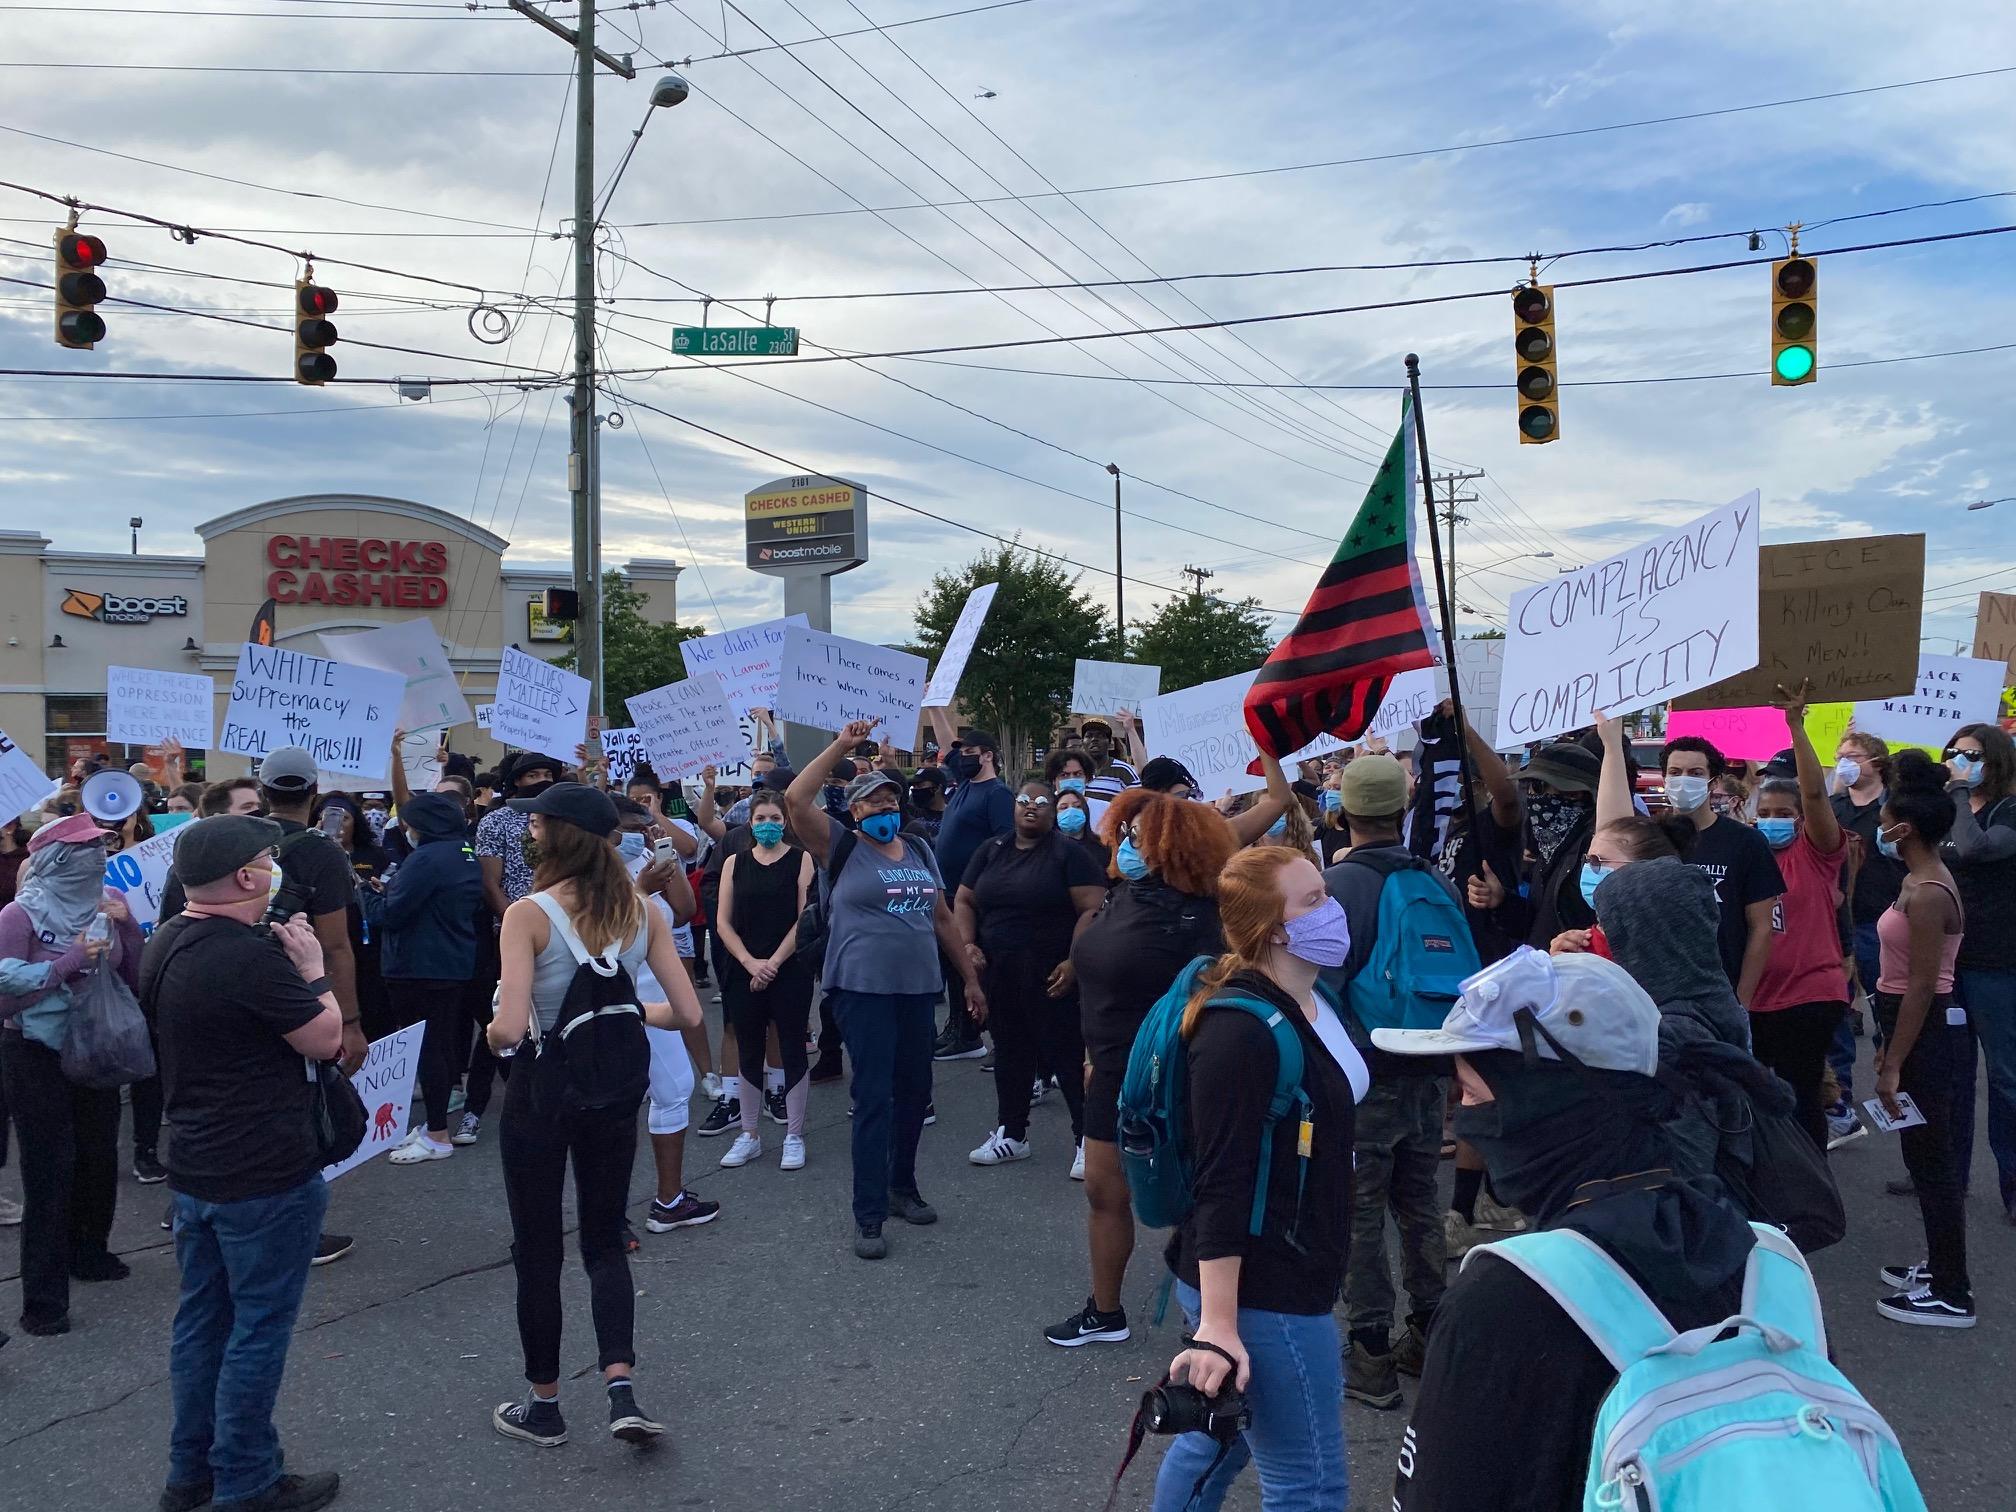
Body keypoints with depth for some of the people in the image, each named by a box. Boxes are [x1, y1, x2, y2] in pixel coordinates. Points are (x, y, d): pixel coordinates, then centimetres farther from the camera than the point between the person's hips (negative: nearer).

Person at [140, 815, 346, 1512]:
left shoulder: (167, 944, 4)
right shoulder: (250, 957, -25)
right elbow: (326, 1039, -17)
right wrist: (313, 967, -5)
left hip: (193, 1166, 9)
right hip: (265, 1175, -9)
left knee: (201, 1318, 19)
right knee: (259, 1328, 4)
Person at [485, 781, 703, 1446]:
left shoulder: (528, 914, -16)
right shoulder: (641, 912, -3)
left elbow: (509, 1029, -24)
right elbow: (688, 1014, -4)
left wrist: (492, 1032, -2)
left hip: (541, 1090, -4)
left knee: (538, 1248, 12)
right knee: (605, 1241, 17)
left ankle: (544, 1408, 24)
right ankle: (621, 1391, 2)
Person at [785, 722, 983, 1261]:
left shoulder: (919, 849, 12)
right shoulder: (841, 848, -3)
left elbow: (942, 918, 17)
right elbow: (796, 801, -18)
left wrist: (970, 978, 17)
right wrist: (841, 746, -17)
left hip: (919, 987, 6)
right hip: (863, 989, -5)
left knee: (915, 1091, 13)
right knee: (874, 1098, -5)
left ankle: (902, 1187, 31)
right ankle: (868, 1215, 2)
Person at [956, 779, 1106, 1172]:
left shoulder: (1068, 853, -4)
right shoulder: (991, 850, 12)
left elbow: (1092, 909, -11)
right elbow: (964, 901, 14)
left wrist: (1073, 962, -19)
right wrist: (968, 944, -3)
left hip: (1050, 976, -5)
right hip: (998, 974, 5)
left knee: (1067, 1051, -5)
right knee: (1010, 1051, 14)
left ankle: (1087, 1138, 3)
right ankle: (1011, 1135, 26)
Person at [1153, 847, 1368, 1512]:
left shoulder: (1316, 1004, 6)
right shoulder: (1241, 1032, -24)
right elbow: (1221, 1185, -26)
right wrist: (1217, 1326, -28)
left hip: (1287, 1272, 9)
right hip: (1258, 1291, -9)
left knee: (1219, 1438, 23)